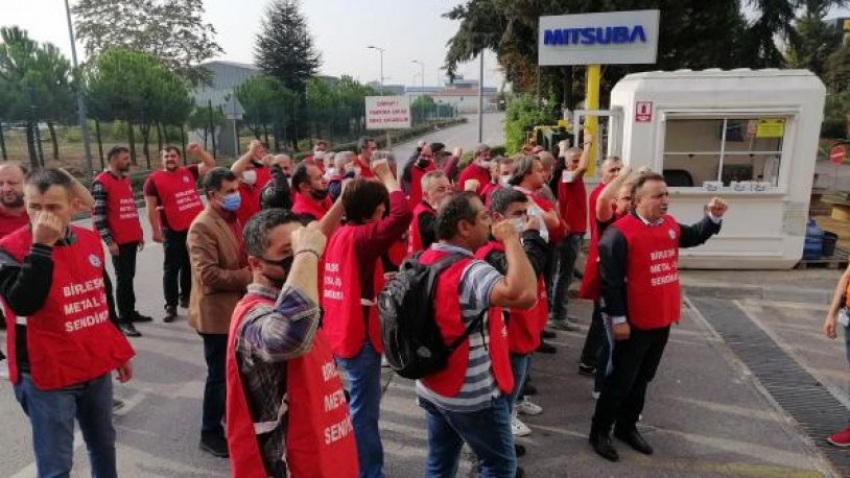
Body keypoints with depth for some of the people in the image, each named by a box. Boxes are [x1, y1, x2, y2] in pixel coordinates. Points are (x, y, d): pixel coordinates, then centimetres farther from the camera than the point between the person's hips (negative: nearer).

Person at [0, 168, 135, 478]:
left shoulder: (90, 240, 2)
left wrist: (119, 350, 17)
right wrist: (41, 246, -31)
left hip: (97, 367, 5)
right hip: (47, 376, -5)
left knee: (103, 445, 22)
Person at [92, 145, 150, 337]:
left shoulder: (126, 180, 14)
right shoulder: (101, 183, -11)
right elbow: (98, 214, -14)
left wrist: (139, 233, 19)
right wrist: (109, 241, -16)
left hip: (132, 239, 7)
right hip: (118, 241, -7)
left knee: (129, 276, 15)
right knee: (123, 278, -3)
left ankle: (130, 312, 25)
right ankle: (123, 319, 5)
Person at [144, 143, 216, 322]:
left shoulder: (188, 172, 7)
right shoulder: (154, 179, -4)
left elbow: (211, 165, 13)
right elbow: (151, 207, -5)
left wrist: (199, 151, -2)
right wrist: (156, 230, -9)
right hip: (173, 231, -4)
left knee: (191, 265, 15)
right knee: (171, 268, 0)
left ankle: (186, 297, 30)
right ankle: (171, 306, 5)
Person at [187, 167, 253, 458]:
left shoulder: (232, 220, 10)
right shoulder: (202, 227, -20)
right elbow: (208, 275, -27)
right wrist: (248, 276, -23)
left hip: (237, 309, 9)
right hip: (218, 313, -9)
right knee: (219, 375, 4)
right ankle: (210, 434, 21)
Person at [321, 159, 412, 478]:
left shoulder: (339, 235, 7)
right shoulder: (362, 237, -19)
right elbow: (403, 214, -30)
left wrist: (381, 282, 9)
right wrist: (387, 176, -17)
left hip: (342, 333, 9)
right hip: (360, 336, -9)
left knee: (358, 406, 23)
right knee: (364, 411, 2)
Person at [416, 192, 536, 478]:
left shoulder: (425, 260, 0)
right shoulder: (471, 272, -27)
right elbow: (525, 295, -42)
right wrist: (511, 239, -30)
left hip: (432, 387, 8)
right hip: (472, 395, -8)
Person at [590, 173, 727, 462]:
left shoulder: (670, 224, 4)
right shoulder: (620, 233, -20)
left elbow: (695, 237, 24)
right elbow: (610, 280, -20)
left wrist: (713, 217, 5)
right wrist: (618, 318, -20)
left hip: (663, 320, 8)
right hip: (635, 323, -7)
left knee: (643, 378, 19)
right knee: (621, 380, 4)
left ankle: (627, 427, 35)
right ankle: (599, 431, 20)